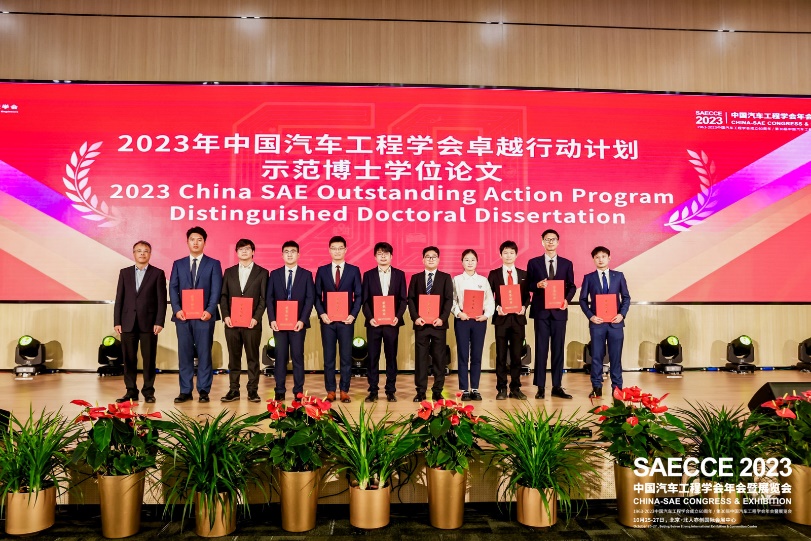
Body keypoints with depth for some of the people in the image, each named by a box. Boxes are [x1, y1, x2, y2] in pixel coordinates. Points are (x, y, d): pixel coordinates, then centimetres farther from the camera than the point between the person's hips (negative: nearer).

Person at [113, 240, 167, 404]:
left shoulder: (158, 273, 3)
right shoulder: (124, 273, 11)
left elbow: (161, 300, -1)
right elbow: (119, 298, 8)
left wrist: (159, 322, -9)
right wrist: (117, 322, 1)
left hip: (149, 323, -2)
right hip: (128, 322, 3)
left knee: (149, 358, 1)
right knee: (129, 358, 5)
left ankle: (148, 391, 11)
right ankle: (131, 391, 14)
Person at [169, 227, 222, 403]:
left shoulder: (213, 264, 6)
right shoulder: (178, 264, 13)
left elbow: (216, 290, -2)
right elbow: (173, 288, 6)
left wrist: (209, 311, -14)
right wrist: (177, 309, -9)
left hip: (204, 315, -2)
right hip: (183, 315, 2)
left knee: (204, 353, 1)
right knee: (184, 354, 5)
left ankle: (203, 391, 8)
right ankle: (185, 391, 12)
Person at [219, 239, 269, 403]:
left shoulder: (262, 272, 5)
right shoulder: (229, 272, 13)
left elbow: (263, 298, 0)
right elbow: (223, 296, 9)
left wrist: (256, 318, -10)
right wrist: (226, 316, -4)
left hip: (252, 322, -2)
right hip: (232, 322, 2)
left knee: (253, 357, 2)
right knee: (233, 357, 6)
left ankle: (252, 390, 9)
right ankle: (233, 390, 13)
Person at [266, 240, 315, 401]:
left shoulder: (306, 274, 5)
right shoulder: (274, 274, 9)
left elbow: (310, 298, -1)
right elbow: (269, 298, 5)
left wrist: (302, 320, -11)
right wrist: (272, 319, -6)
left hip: (298, 323, -1)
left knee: (298, 356, 2)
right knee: (280, 356, 4)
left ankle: (298, 391, 9)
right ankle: (280, 390, 10)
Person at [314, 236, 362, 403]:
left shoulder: (354, 270, 4)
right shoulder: (322, 270, 7)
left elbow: (358, 295, 3)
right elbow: (317, 295, 6)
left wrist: (353, 315, -9)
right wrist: (321, 314, -7)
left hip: (346, 320, -1)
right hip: (327, 320, 1)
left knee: (346, 357, 3)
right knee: (328, 357, 5)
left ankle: (344, 391, 12)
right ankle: (330, 391, 13)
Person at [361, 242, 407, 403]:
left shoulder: (399, 274, 6)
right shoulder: (368, 275, 6)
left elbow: (404, 299, 4)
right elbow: (364, 300, 2)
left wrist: (398, 316, -10)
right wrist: (369, 318, -11)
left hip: (392, 322, 0)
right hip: (373, 322, 0)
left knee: (391, 357, 5)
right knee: (372, 357, 3)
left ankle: (391, 391, 13)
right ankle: (373, 391, 11)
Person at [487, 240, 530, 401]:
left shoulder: (523, 274, 9)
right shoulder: (494, 274, 4)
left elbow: (527, 295, 9)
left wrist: (524, 307, -9)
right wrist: (497, 307, -13)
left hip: (518, 317, 2)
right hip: (501, 318, -1)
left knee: (516, 355, 5)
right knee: (501, 356, 2)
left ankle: (515, 388, 14)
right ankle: (501, 389, 9)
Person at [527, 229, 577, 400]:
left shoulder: (567, 263, 9)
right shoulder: (534, 262, 6)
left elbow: (571, 286, 8)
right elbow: (528, 285, 5)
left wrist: (567, 299, -10)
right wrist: (537, 285, -16)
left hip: (559, 311, 1)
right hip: (541, 311, -1)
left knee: (558, 348, 5)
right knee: (541, 348, 1)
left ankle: (557, 387, 12)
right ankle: (540, 387, 6)